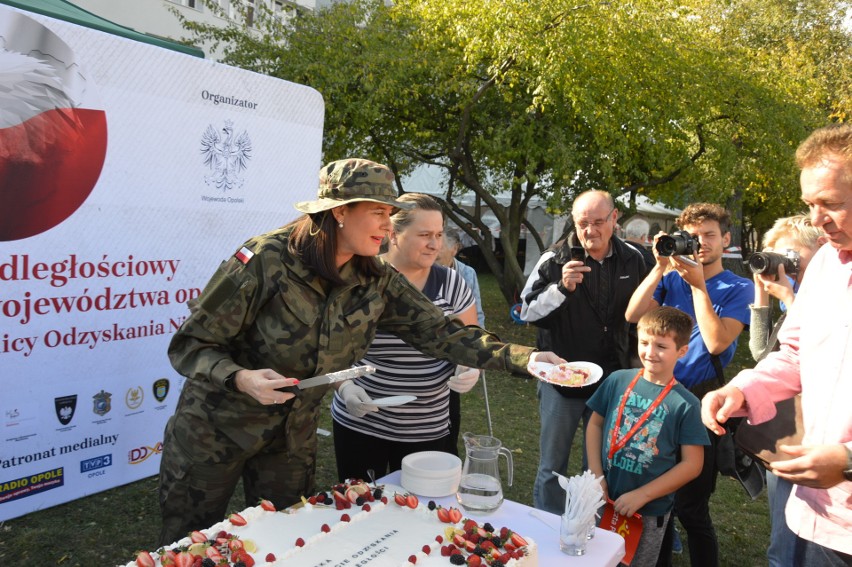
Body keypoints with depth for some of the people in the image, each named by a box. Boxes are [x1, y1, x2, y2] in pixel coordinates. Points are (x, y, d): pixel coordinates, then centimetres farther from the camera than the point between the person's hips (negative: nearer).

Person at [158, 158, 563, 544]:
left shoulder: (377, 282, -9)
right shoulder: (267, 260, -25)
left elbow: (440, 332, -9)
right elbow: (190, 345, -18)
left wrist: (523, 358, -18)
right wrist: (240, 379, -37)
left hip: (293, 440, 5)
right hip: (215, 430, -4)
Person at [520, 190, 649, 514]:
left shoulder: (632, 261, 0)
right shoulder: (555, 259, -12)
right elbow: (528, 313, -14)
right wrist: (561, 288, -29)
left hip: (611, 379, 3)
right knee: (553, 466, 10)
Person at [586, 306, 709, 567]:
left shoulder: (685, 404, -13)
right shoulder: (618, 380, -6)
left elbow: (692, 464, -11)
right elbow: (595, 424, 4)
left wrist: (641, 495, -14)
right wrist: (596, 474, -6)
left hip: (650, 511, -2)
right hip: (605, 499, 3)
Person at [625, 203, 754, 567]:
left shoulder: (738, 288, -3)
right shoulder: (671, 279, 7)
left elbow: (716, 342, -17)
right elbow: (633, 315, -9)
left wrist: (698, 285, -18)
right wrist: (660, 267, -14)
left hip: (701, 401, -4)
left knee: (691, 506, 3)